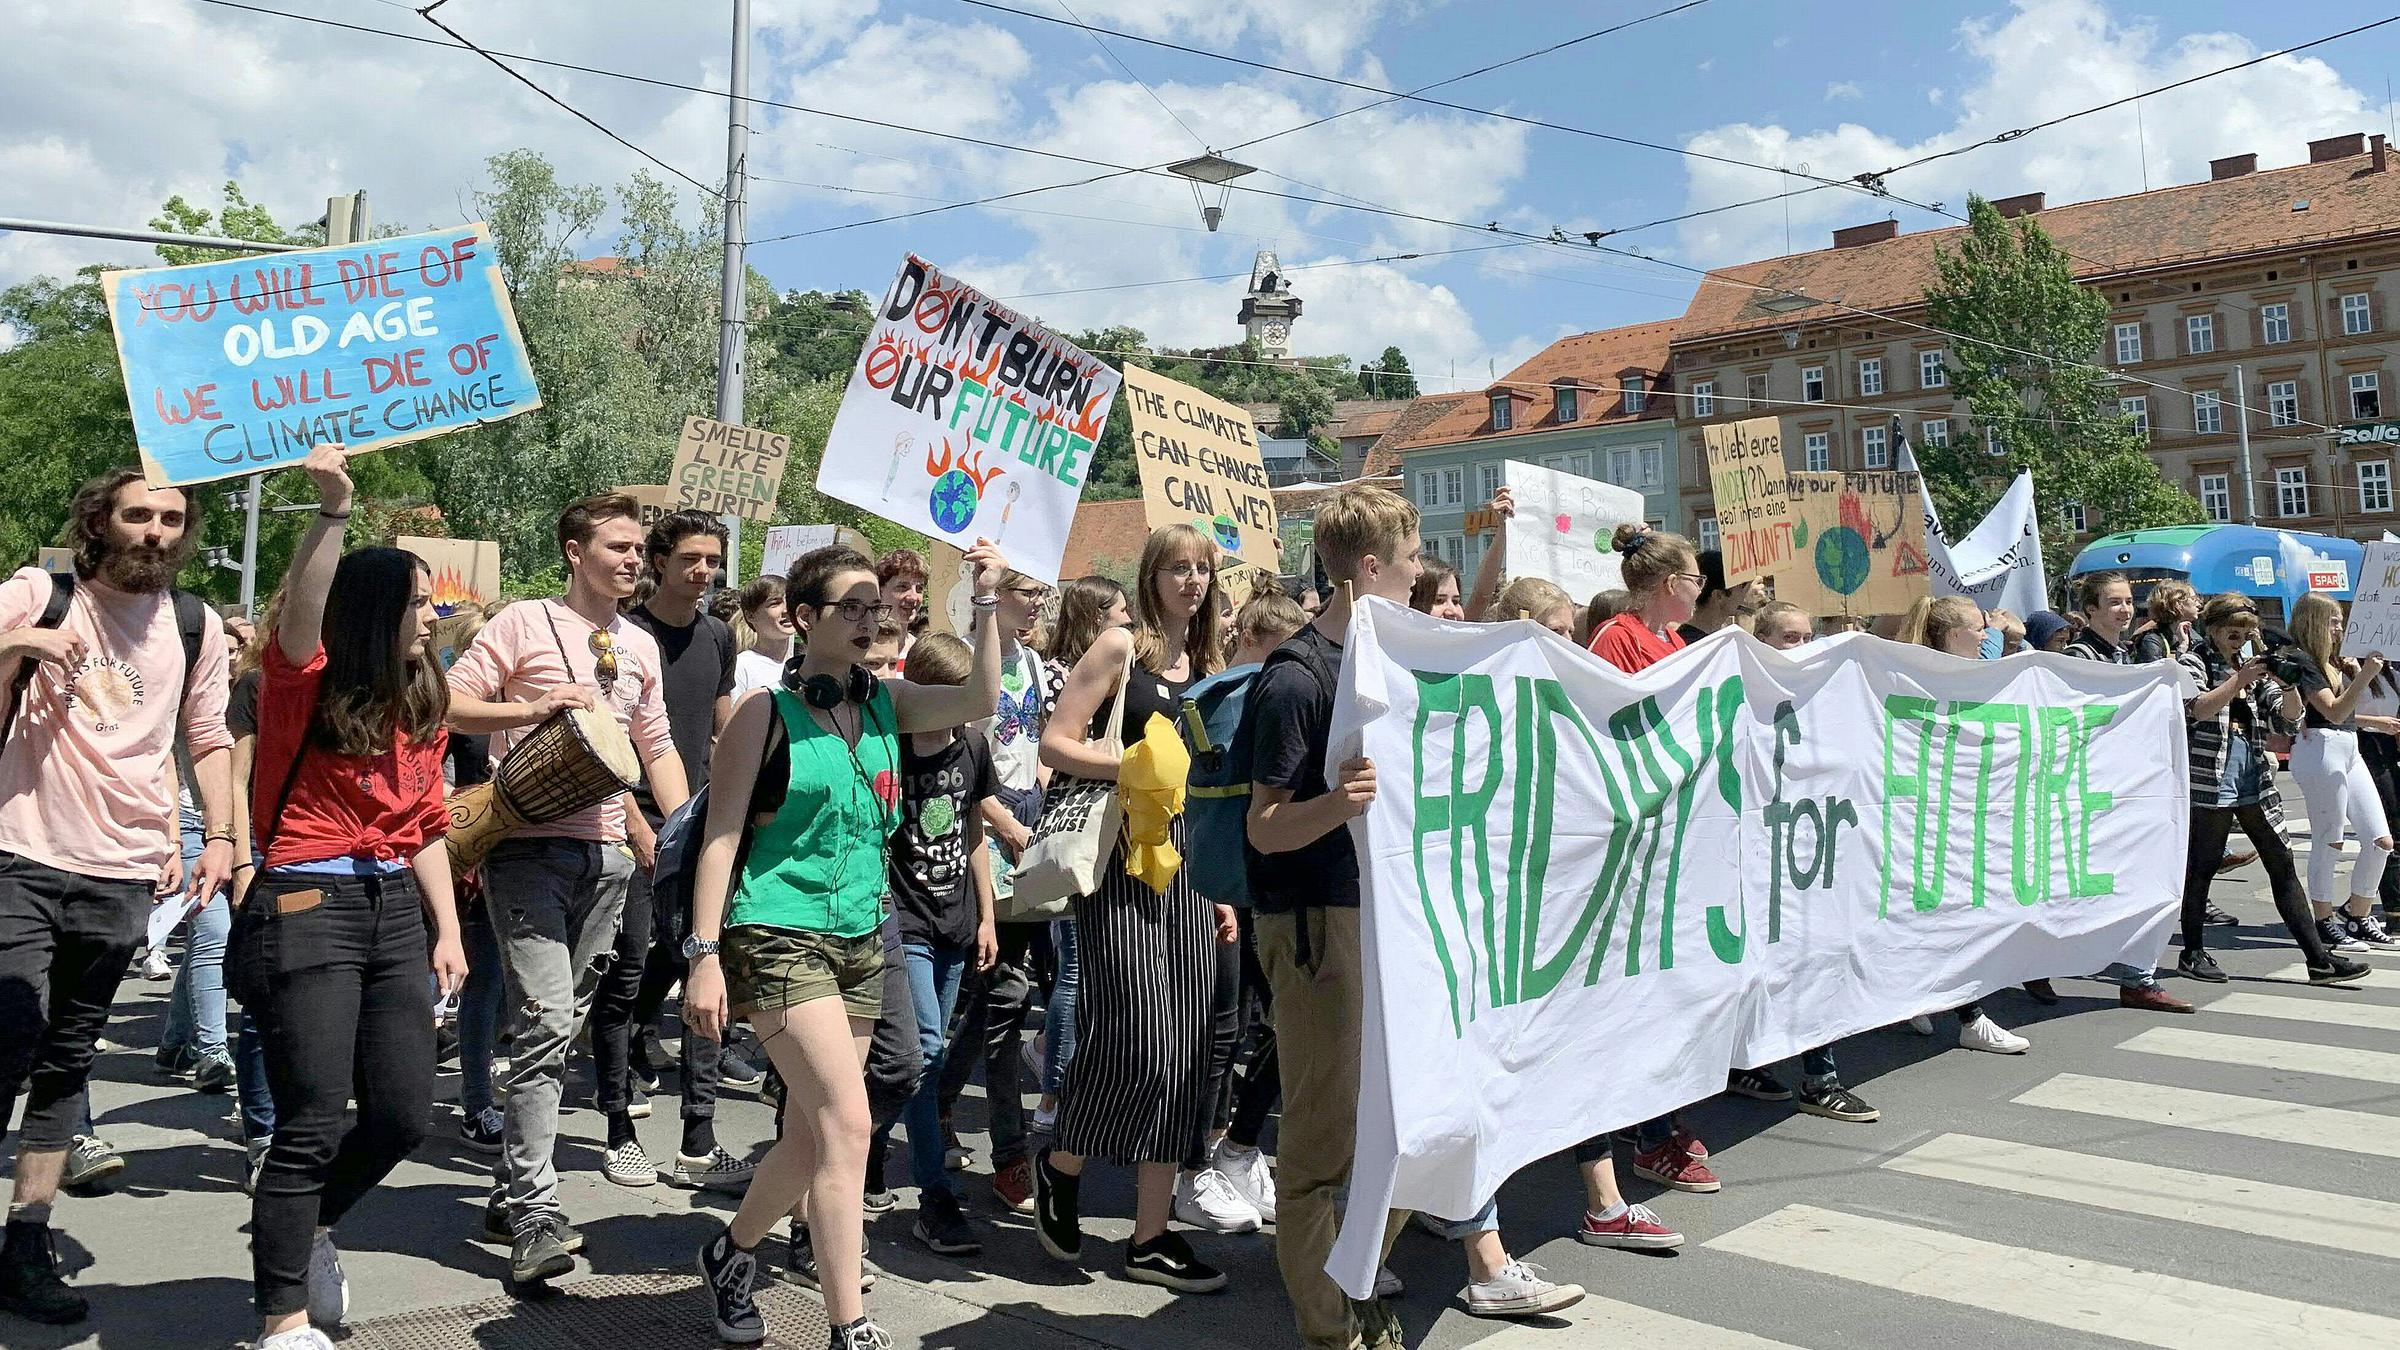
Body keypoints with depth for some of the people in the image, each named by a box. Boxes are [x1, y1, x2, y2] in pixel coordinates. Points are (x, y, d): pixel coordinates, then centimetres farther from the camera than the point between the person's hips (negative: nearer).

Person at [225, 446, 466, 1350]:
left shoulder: (420, 709, 11)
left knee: (403, 1115, 7)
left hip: (395, 911, 7)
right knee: (315, 1124, -5)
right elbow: (299, 620, -30)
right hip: (307, 908, -6)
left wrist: (447, 929, 12)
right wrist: (332, 510, -42)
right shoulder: (308, 690, -7)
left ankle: (308, 1226, 36)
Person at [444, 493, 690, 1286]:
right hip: (530, 847, -6)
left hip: (606, 855, 6)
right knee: (545, 1024, -15)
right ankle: (536, 1219, -13)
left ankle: (509, 1196, 23)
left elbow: (657, 750, 19)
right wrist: (534, 707, -20)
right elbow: (448, 704, -8)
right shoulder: (524, 624, -2)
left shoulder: (640, 646, 16)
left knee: (560, 1027, 11)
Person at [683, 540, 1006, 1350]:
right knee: (847, 1123, -15)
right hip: (777, 935, -6)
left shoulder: (885, 704, 8)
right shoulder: (765, 712, -7)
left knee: (810, 1138, 13)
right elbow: (721, 836, -8)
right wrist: (704, 955, -13)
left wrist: (986, 601, -7)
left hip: (860, 940, 6)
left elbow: (981, 698, -3)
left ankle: (731, 1253, 40)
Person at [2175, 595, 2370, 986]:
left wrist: (2290, 685, -10)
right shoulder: (2192, 662, 0)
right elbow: (2194, 710, -18)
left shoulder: (2253, 664, 17)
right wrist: (2239, 681, -25)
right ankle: (2193, 953, 12)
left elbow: (2288, 719, 9)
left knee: (2283, 866, 4)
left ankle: (2319, 958, 6)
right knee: (2201, 869, 1)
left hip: (2256, 784, 6)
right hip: (2209, 784, -6)